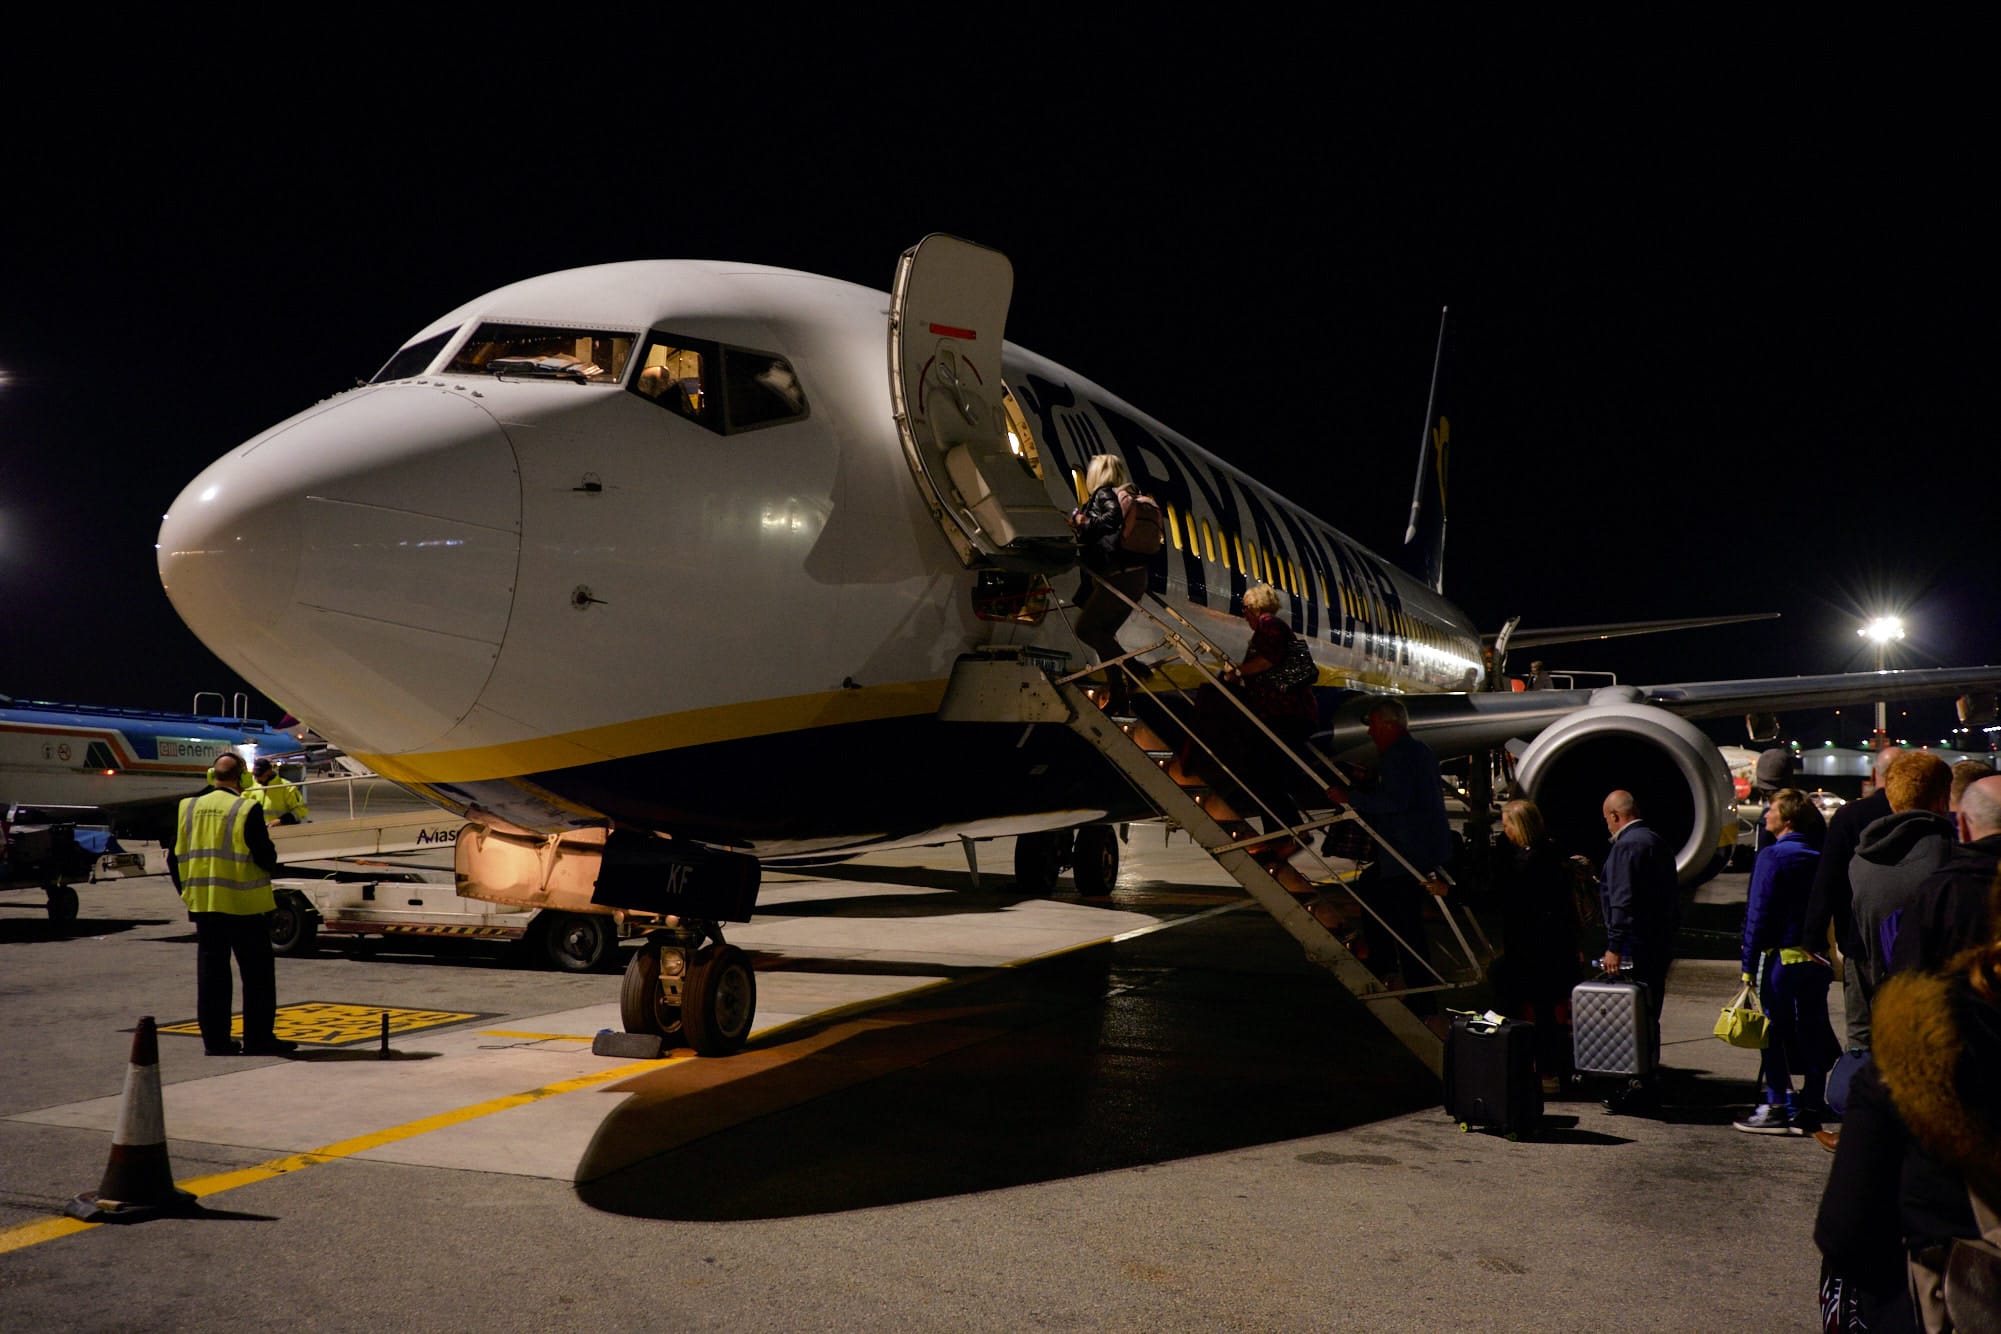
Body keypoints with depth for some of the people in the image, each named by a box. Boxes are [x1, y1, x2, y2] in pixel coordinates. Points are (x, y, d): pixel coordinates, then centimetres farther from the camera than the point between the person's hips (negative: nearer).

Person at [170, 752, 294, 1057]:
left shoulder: (189, 808, 4)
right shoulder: (247, 810, -13)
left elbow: (175, 859, 9)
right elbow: (265, 857, -15)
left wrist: (187, 891, 20)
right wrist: (270, 864, 8)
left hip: (203, 904, 5)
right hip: (244, 905, -5)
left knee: (211, 974, 11)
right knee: (257, 975, 4)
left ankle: (215, 1039, 15)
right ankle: (259, 1039, 6)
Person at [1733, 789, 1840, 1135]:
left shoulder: (1772, 857, -11)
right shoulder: (1818, 859, 6)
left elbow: (1759, 913, -13)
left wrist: (1748, 964, -10)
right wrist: (1824, 952, 16)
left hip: (1781, 957, -6)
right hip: (1816, 960, 6)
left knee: (1775, 1035, 1)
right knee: (1812, 1035, 10)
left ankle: (1777, 1109, 3)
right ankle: (1811, 1109, 15)